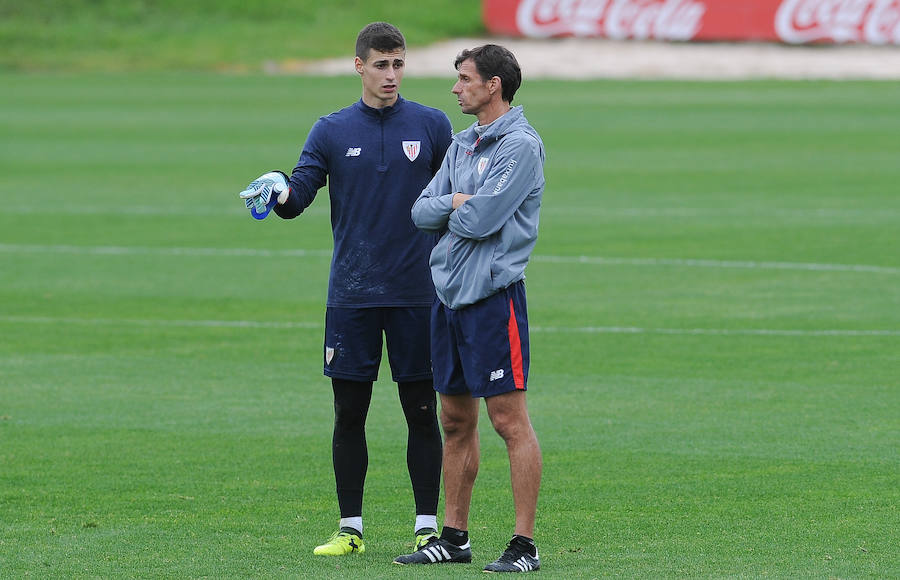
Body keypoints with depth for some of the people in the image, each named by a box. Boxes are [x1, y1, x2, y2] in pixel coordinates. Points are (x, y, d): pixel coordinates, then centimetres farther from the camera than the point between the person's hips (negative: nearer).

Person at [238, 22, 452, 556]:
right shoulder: (333, 131, 5)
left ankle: (428, 527, 8)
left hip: (417, 293, -1)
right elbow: (299, 196, -2)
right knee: (349, 414, 3)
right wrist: (280, 191, -24)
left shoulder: (431, 126, 3)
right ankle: (351, 528, 12)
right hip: (351, 294, 1)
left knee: (422, 412, 2)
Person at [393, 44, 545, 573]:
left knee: (509, 419, -7)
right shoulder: (462, 145, 16)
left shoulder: (520, 144, -10)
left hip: (493, 295, -9)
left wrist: (451, 211, 1)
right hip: (450, 292, 9)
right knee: (456, 420, 13)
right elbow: (421, 211, 11)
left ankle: (525, 544, -7)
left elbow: (481, 219, -18)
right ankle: (455, 537, 20)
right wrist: (457, 203, -7)